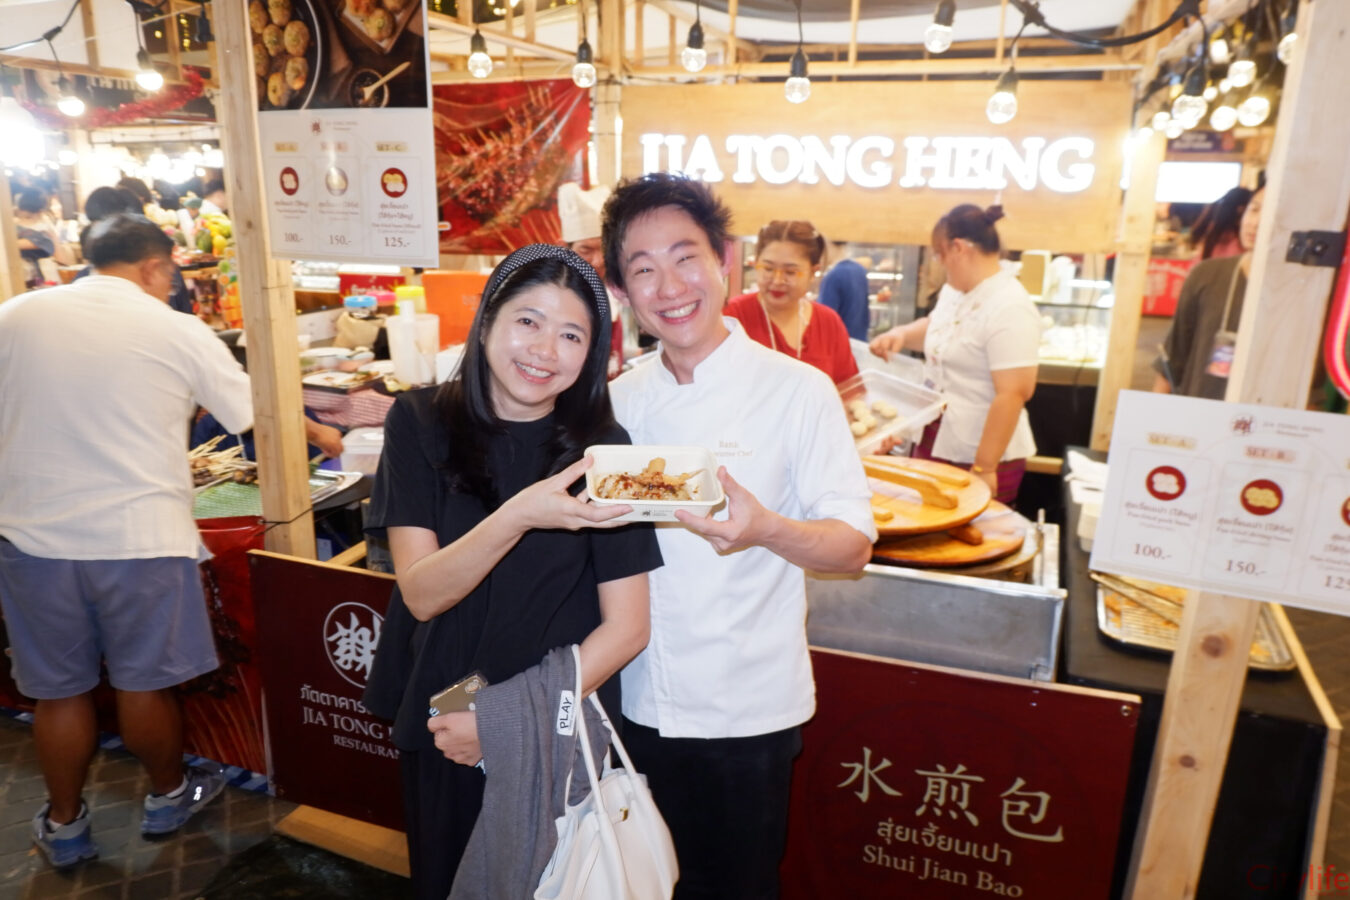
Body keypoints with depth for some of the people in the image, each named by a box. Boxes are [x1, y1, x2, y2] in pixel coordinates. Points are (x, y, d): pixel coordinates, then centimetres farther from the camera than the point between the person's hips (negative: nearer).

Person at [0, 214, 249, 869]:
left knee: (58, 691, 16)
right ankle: (168, 796, 36)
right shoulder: (178, 332, -6)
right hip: (140, 538, -2)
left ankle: (64, 826, 34)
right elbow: (254, 415, 3)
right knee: (144, 684, 14)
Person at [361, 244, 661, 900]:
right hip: (439, 725, 2)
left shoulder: (601, 447, -12)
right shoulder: (421, 423, -10)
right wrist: (519, 515, -34)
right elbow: (421, 593, -18)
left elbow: (626, 628, -11)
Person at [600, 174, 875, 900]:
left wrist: (766, 529, -32)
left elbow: (853, 545, -13)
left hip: (747, 710, -3)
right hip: (638, 701, 4)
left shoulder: (797, 390, -11)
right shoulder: (619, 398, 2)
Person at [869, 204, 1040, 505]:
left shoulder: (1010, 308, -20)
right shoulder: (953, 291, 7)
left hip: (979, 457, -8)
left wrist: (984, 468, -25)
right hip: (933, 446, 8)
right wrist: (902, 334, 8)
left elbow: (1013, 394, -25)